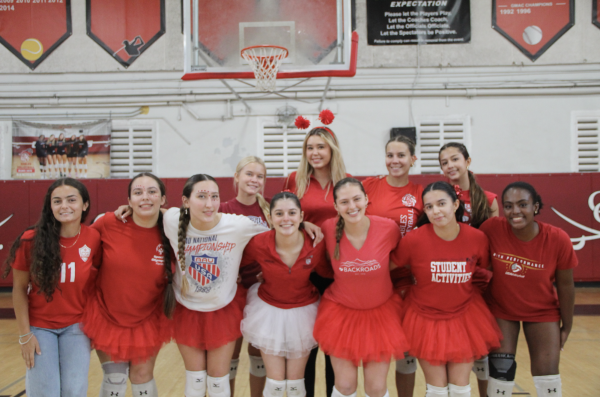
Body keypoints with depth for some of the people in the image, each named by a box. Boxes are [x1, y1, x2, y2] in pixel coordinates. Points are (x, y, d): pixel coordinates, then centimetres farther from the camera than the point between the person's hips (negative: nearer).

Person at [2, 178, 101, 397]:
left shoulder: (93, 238, -12)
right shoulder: (31, 240, -16)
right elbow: (19, 289, -7)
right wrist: (25, 334, -7)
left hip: (76, 325, 1)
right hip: (40, 326, -1)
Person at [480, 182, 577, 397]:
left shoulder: (558, 239, -21)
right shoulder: (492, 228, -23)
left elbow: (565, 286, -8)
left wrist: (567, 326, 3)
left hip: (542, 312, 0)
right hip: (501, 310, 0)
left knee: (547, 373, 0)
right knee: (501, 370, -1)